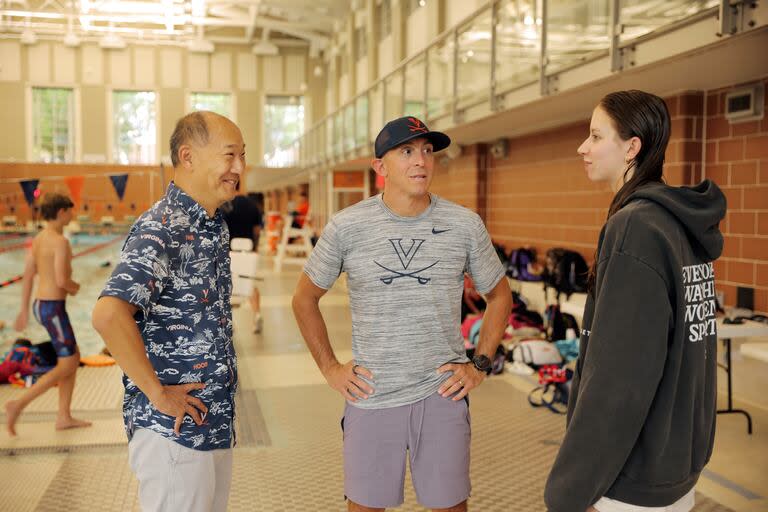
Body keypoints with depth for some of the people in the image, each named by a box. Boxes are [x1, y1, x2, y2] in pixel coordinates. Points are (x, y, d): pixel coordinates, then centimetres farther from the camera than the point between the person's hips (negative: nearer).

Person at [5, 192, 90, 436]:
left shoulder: (38, 239, 10)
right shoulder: (60, 241, -17)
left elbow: (27, 276, 13)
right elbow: (61, 280, -24)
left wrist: (24, 311, 17)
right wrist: (75, 287, -2)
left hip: (41, 305, 9)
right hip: (53, 308, -9)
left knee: (74, 357, 16)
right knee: (66, 367, -1)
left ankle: (64, 417, 19)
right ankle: (18, 405, -2)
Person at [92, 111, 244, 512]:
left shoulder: (214, 226, 9)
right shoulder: (160, 229, -20)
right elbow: (108, 314, -34)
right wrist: (158, 394, -24)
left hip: (216, 423, 9)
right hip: (173, 432, -9)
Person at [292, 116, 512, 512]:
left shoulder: (465, 225, -2)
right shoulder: (346, 227, -4)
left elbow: (499, 296, 12)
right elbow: (305, 299, 8)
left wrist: (480, 365, 4)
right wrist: (330, 368, 2)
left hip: (442, 395, 1)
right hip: (370, 397, 0)